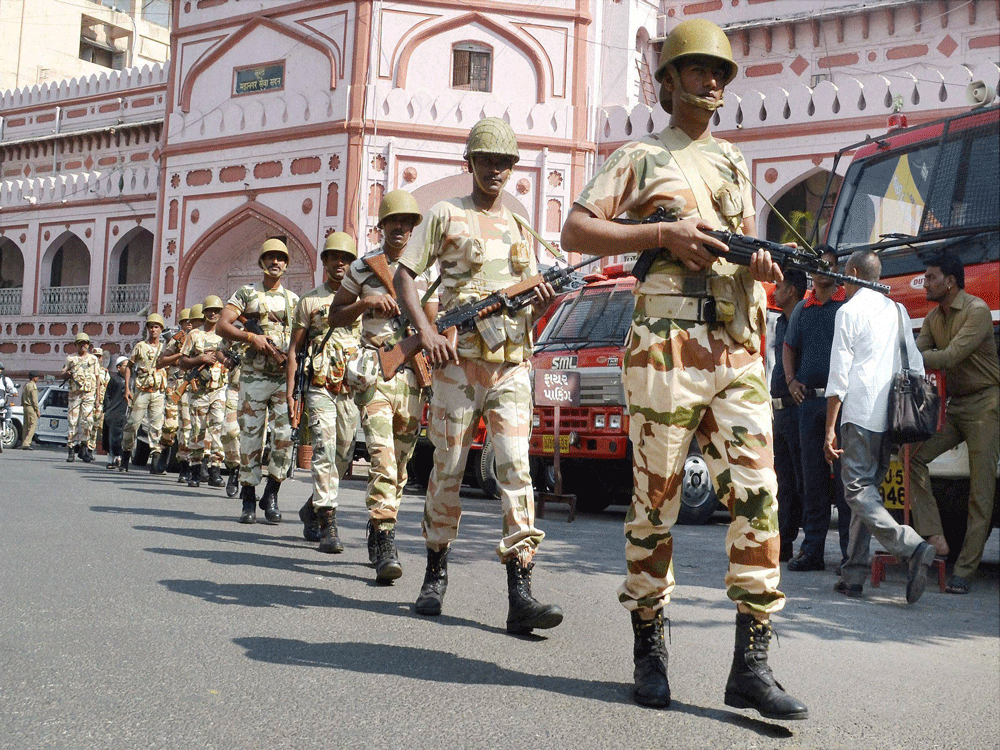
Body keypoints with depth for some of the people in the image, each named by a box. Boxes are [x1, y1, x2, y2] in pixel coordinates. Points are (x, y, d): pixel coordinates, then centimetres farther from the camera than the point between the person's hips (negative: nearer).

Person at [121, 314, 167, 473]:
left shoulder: (165, 348, 12)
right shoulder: (140, 346, 8)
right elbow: (130, 367, 9)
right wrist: (127, 388, 1)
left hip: (159, 392, 1)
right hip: (141, 391, -1)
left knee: (156, 426, -5)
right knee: (133, 424, -2)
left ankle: (155, 460, -5)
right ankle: (126, 455, 10)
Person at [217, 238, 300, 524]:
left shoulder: (294, 299, 16)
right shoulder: (246, 293, 9)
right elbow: (222, 326, 0)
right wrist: (251, 337, -15)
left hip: (286, 376, 1)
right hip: (253, 375, -1)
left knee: (286, 435, -9)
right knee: (250, 437, 0)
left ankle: (271, 495, 5)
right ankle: (249, 500, 9)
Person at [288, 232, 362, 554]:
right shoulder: (309, 300, 9)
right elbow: (294, 348, 9)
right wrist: (290, 391, 0)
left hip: (352, 389, 3)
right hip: (319, 386, -3)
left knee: (344, 455, 8)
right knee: (325, 450, -15)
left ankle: (312, 508, 30)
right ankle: (328, 526, -17)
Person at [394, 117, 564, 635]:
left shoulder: (520, 225, 20)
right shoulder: (447, 215, 9)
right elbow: (404, 275, 3)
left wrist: (544, 301, -4)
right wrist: (425, 330, -13)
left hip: (512, 364, 3)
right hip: (458, 359, -2)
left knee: (515, 467, -8)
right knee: (448, 467, 3)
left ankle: (520, 594, -12)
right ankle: (436, 572, 21)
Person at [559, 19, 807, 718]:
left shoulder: (735, 162, 24)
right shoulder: (640, 157, 9)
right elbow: (575, 231, 1)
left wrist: (762, 263, 4)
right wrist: (665, 233, -9)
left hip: (739, 351, 4)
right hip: (667, 347, -4)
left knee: (758, 496, -6)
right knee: (656, 502, 1)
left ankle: (752, 664, -2)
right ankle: (650, 647, 16)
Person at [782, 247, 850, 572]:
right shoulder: (802, 309, 16)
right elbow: (789, 346, 26)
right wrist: (791, 381, 12)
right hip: (809, 399, 5)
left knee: (845, 474, -6)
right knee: (812, 475, 6)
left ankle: (850, 551, -2)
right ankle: (812, 550, 11)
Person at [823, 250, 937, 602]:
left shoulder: (849, 311, -3)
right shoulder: (898, 311, 17)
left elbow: (839, 375, -8)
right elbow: (916, 366, 16)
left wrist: (830, 429, -7)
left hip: (860, 415, -7)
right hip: (891, 419, 7)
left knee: (859, 490, -7)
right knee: (867, 489, 10)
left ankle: (913, 548, -24)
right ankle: (854, 574, 9)